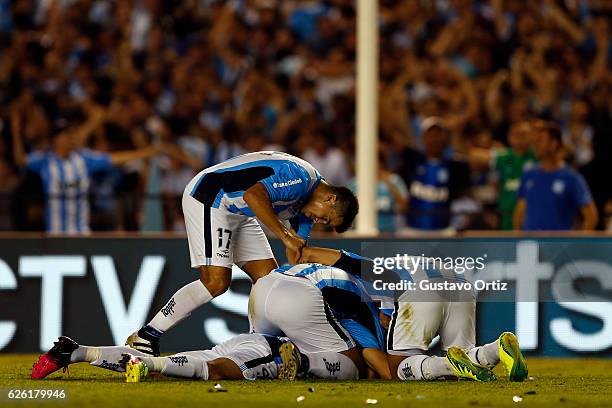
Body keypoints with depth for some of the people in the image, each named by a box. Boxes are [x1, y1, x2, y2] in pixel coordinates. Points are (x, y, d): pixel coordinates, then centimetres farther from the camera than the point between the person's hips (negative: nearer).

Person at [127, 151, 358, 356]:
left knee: (269, 277, 2)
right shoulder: (300, 177, -21)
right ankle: (146, 337, -14)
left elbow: (296, 253, 14)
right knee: (216, 282, -18)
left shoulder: (305, 204, 11)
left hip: (237, 213, 11)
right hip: (208, 197, -11)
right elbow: (253, 195, -35)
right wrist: (285, 236, -32)